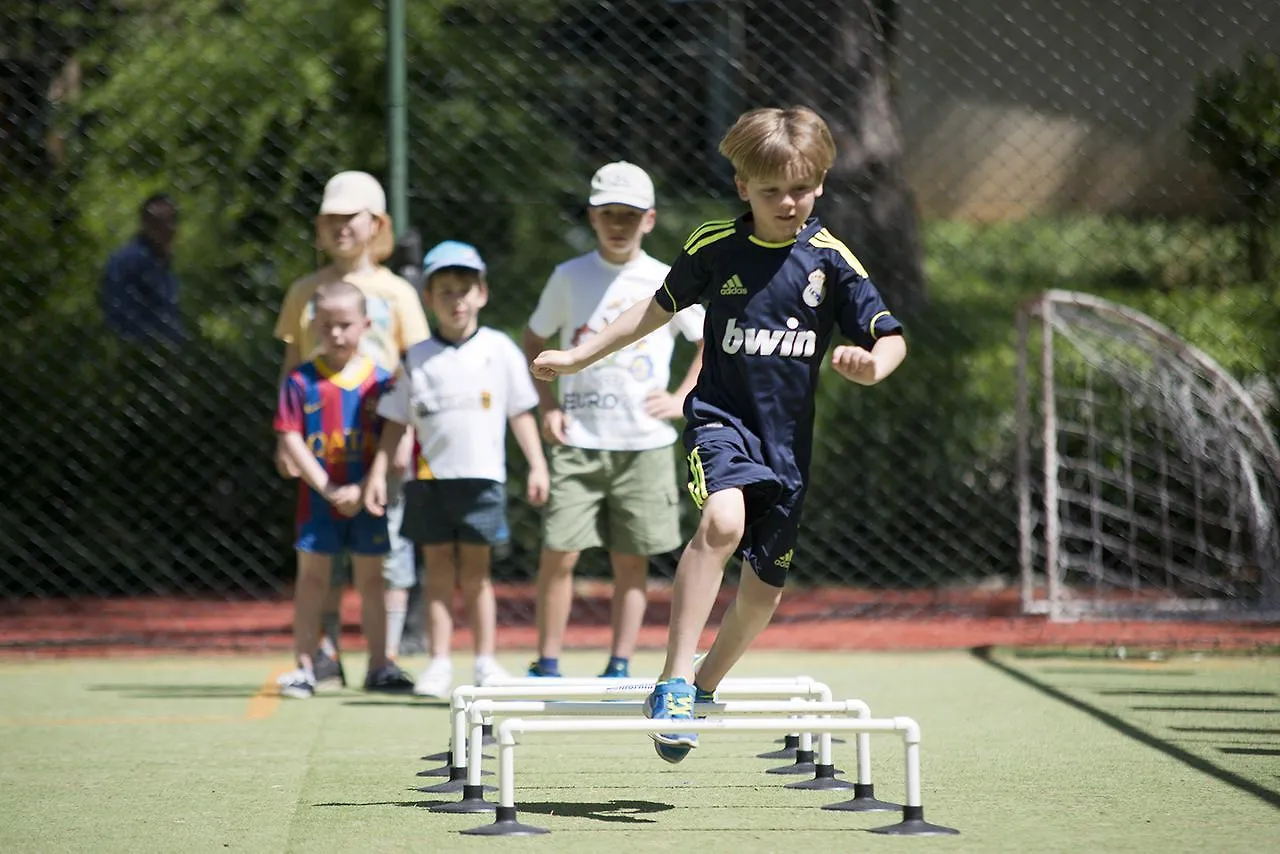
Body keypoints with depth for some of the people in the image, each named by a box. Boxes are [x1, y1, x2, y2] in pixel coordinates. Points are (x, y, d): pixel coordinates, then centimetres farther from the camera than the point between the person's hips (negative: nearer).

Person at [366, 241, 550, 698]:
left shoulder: (500, 350, 3)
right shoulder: (416, 359, 6)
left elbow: (520, 412, 7)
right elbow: (396, 421, 9)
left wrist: (537, 464, 2)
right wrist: (378, 472, 4)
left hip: (481, 476, -1)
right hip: (429, 478, 1)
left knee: (475, 573, 3)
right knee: (438, 572, 3)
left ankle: (485, 661, 10)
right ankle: (439, 663, 6)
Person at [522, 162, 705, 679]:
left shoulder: (666, 283, 3)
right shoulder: (569, 278, 4)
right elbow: (534, 339, 16)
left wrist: (683, 399, 2)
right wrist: (547, 404, 4)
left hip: (645, 444, 0)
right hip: (578, 443, 0)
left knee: (631, 561, 2)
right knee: (558, 554, -8)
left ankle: (620, 668, 10)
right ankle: (547, 664, 2)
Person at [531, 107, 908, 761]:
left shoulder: (831, 260, -4)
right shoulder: (714, 248, -2)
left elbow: (890, 338, -5)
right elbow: (660, 308, 14)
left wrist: (872, 363, -29)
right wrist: (580, 357, 17)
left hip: (788, 437, 2)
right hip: (721, 417, -2)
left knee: (765, 587, 8)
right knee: (722, 522, -32)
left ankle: (704, 687, 35)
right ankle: (673, 683, -29)